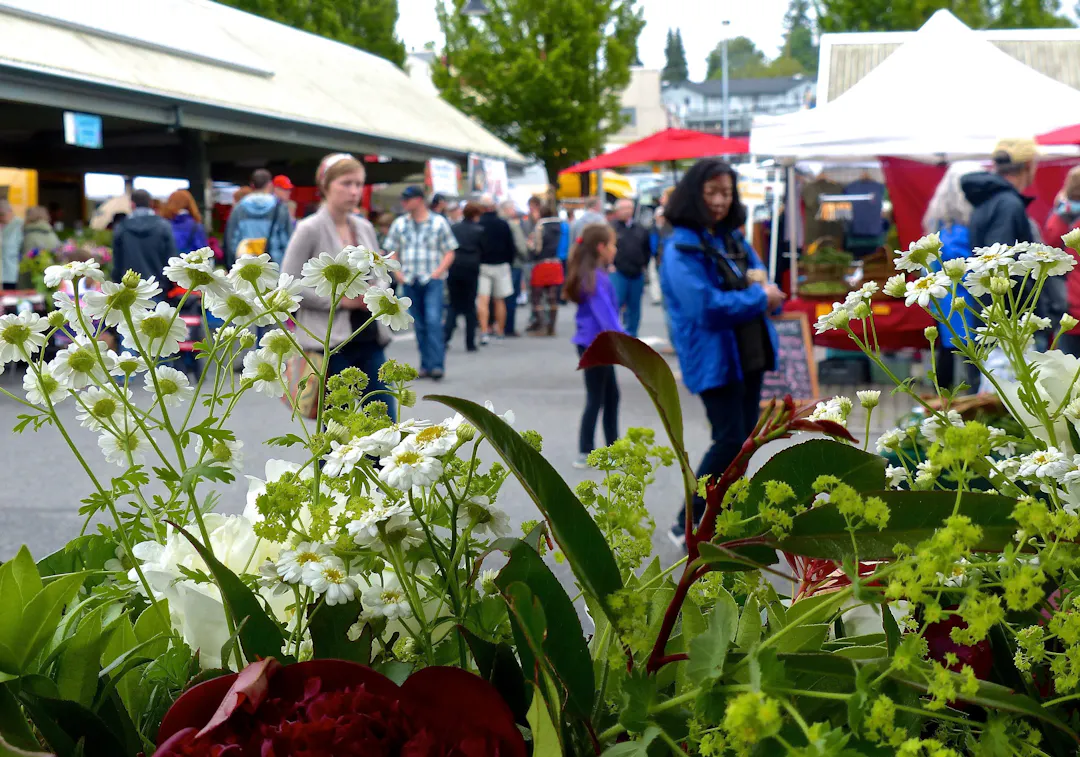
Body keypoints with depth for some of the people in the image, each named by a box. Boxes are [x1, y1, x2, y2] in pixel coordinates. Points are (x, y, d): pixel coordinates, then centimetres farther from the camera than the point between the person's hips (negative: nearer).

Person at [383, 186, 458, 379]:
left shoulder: (438, 222, 0)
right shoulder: (399, 224, 9)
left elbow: (450, 252, 2)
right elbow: (390, 251, 14)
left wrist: (438, 271, -11)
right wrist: (398, 272, 0)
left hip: (432, 281, -4)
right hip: (410, 282, 4)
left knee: (433, 321, -15)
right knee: (419, 325, 7)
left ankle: (437, 365, -16)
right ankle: (426, 365, 14)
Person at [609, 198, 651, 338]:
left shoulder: (641, 230, 13)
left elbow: (648, 250, 22)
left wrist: (644, 265, 12)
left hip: (637, 274, 5)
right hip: (618, 273, -5)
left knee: (634, 307, 9)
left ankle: (631, 334, 20)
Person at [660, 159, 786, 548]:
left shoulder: (733, 237, 11)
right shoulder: (681, 247, -14)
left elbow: (761, 282, 15)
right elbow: (706, 305, -24)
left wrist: (761, 281, -10)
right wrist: (759, 298, -13)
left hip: (749, 352, 8)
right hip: (713, 357, -8)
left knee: (744, 438, 13)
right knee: (729, 440, -9)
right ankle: (689, 526, 4)